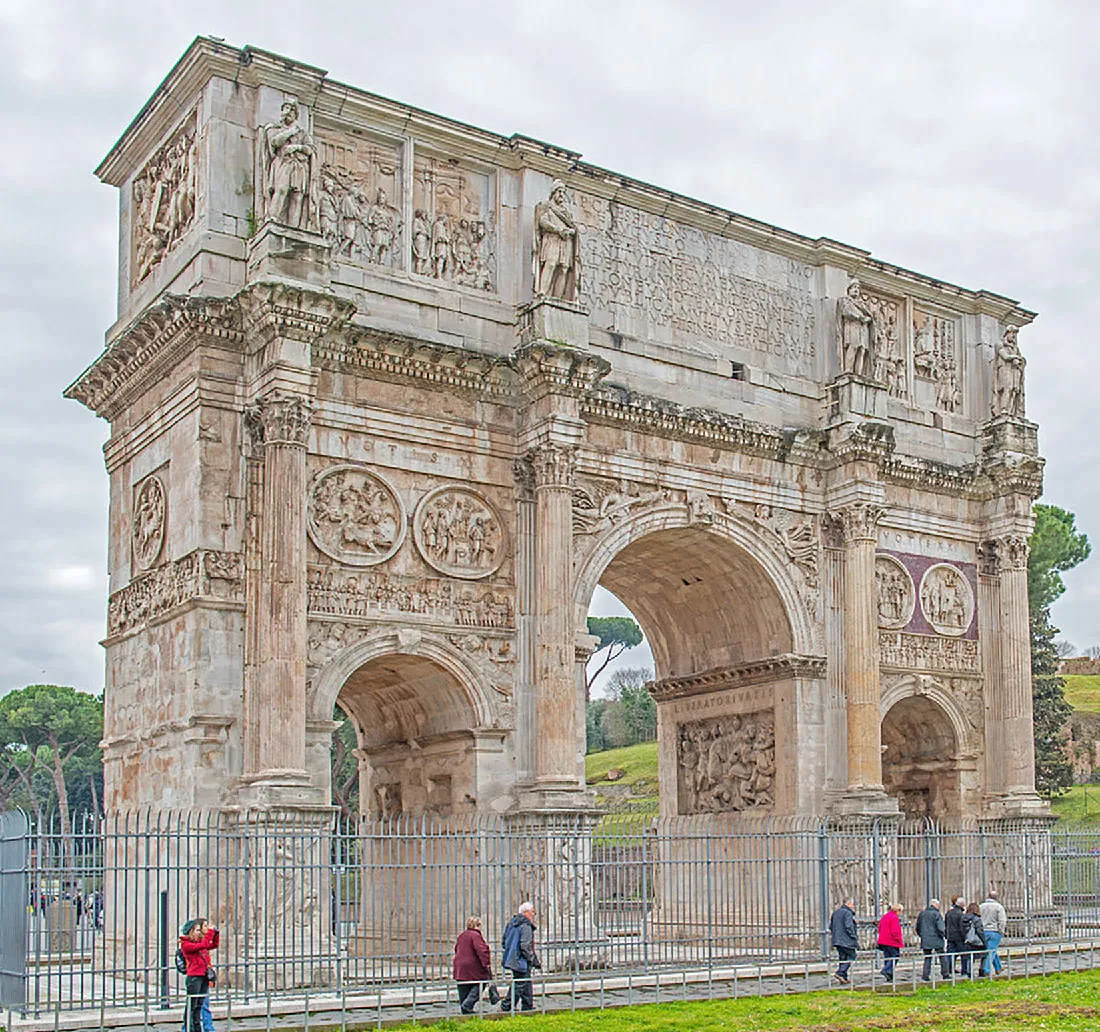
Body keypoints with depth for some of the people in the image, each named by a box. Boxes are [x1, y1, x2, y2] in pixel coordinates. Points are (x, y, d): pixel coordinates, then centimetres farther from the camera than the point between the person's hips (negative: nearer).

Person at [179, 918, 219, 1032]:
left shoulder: (199, 941, 15)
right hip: (194, 977, -8)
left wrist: (215, 933, 9)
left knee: (199, 1006, 12)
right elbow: (203, 945, -21)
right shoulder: (185, 944, -9)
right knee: (191, 1005, -4)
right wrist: (210, 932, -12)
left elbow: (214, 945, 24)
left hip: (204, 976, 8)